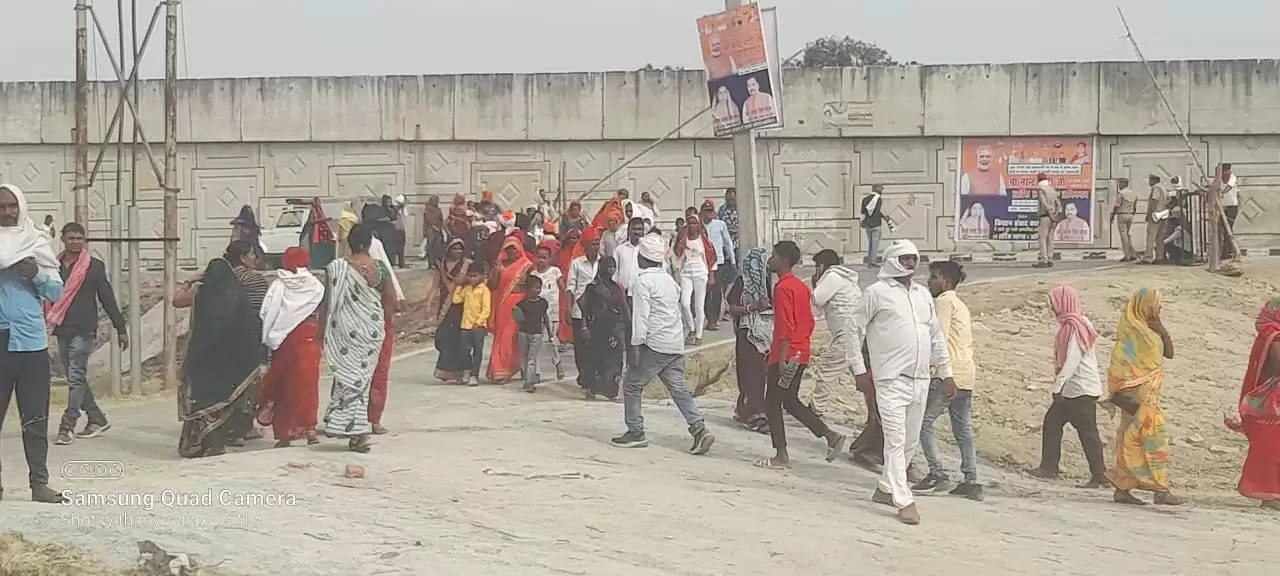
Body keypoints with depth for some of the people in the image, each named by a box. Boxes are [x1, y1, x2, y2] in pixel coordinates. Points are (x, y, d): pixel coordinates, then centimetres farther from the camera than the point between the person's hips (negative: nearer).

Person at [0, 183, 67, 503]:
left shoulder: (36, 243, 9)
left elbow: (56, 292, 9)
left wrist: (37, 275, -10)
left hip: (32, 342, 1)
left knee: (35, 419, 2)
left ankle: (39, 482, 7)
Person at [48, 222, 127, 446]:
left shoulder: (94, 267, 0)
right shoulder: (55, 266, 9)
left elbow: (107, 298, 1)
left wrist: (120, 328, 1)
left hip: (83, 330, -5)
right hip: (62, 331, 5)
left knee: (76, 378, -9)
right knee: (75, 379, 10)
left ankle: (67, 426, -10)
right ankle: (97, 419, 22)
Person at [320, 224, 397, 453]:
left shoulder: (337, 268, -7)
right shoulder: (380, 267, -2)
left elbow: (329, 302, -5)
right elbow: (392, 302, 3)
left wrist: (321, 330, 5)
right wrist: (382, 322, 22)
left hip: (345, 331, -2)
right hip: (373, 329, 2)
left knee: (348, 375, 6)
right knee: (363, 376, 7)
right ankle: (359, 429, 6)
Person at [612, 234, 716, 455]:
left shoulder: (643, 281, -7)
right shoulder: (669, 280, 18)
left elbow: (641, 314, -14)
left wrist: (635, 345, -15)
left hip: (654, 345, -8)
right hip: (676, 345, 8)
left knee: (632, 386, 5)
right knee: (678, 389, 5)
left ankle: (635, 433, 8)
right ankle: (699, 429, -9)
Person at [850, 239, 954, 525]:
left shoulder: (923, 295, 16)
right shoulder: (876, 292, -2)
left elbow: (936, 335, 23)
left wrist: (945, 370, 20)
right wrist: (859, 368, -5)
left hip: (920, 379, 7)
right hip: (891, 380, -7)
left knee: (910, 441, 11)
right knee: (896, 440, -11)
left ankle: (885, 489, 26)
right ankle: (904, 501, -11)